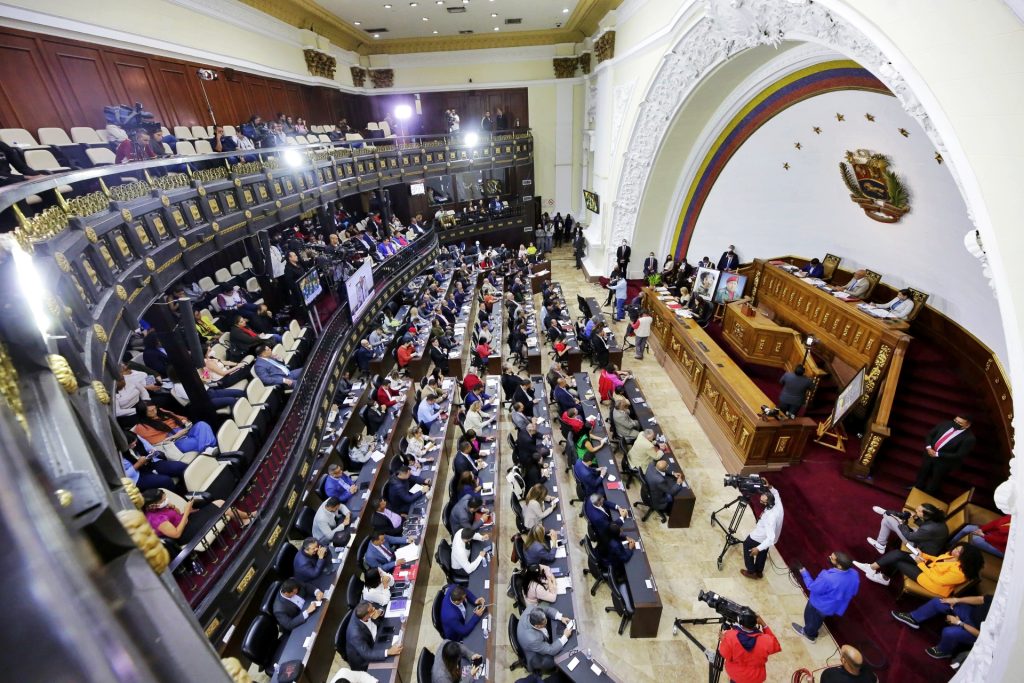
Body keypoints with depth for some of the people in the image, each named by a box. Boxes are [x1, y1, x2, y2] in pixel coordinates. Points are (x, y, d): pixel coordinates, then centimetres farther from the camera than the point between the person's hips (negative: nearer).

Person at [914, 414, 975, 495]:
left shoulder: (969, 438, -25)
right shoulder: (945, 424, -12)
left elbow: (959, 455, -23)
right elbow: (930, 434, 0)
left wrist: (938, 454, -24)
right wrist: (928, 447, -15)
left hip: (944, 462, -4)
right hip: (930, 454, 4)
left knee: (936, 479, 20)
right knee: (922, 472, 26)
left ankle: (928, 496, 44)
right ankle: (917, 488, 51)